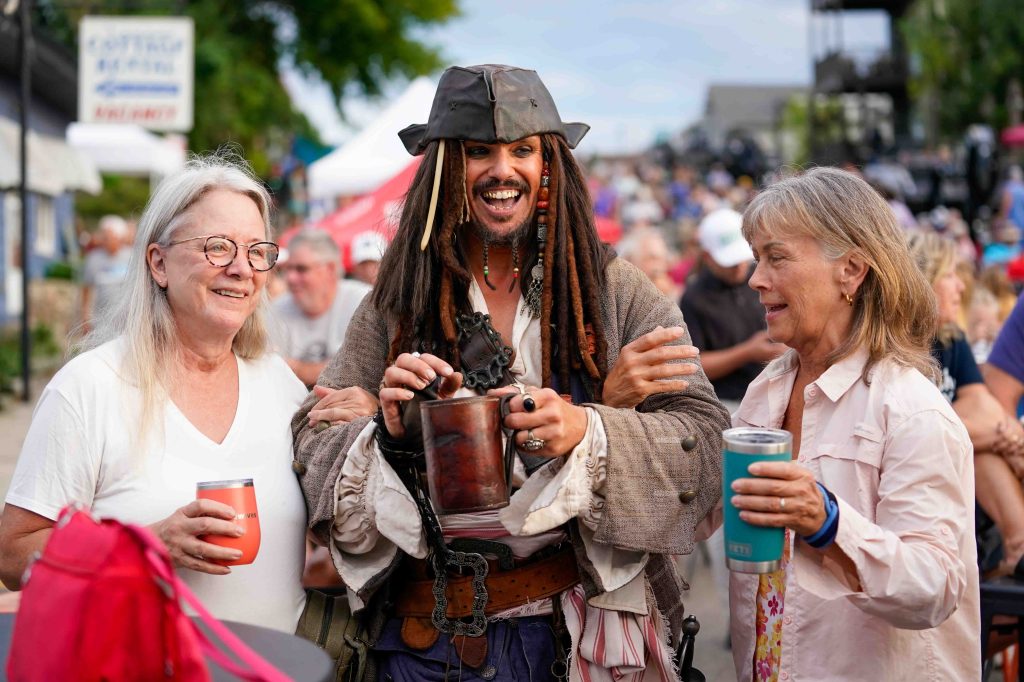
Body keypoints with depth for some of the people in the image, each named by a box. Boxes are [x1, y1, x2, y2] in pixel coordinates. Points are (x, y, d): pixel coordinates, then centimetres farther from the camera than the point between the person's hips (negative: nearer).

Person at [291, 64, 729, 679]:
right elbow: (314, 441, 0)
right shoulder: (395, 303, 2)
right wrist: (392, 432, -20)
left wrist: (587, 431, -27)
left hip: (572, 632, -1)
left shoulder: (616, 292, -3)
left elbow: (703, 443, -10)